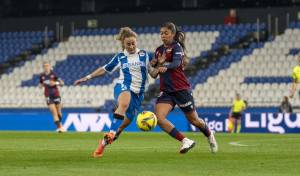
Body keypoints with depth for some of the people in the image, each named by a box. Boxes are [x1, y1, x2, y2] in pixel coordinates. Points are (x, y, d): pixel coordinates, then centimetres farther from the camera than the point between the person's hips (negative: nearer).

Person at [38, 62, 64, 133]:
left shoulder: (53, 75, -3)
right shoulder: (42, 76, 3)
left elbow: (62, 83, -3)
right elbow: (41, 84, 19)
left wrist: (55, 83, -20)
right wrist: (40, 86, -4)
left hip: (56, 95, 0)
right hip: (48, 96, 0)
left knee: (59, 113, 11)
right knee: (54, 113, -13)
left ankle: (60, 124, 37)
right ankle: (59, 127, -13)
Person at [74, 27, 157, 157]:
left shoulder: (145, 55, 11)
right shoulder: (120, 57, 11)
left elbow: (153, 72, 11)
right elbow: (104, 69, 19)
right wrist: (87, 78, 16)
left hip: (138, 93, 3)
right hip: (123, 87, -3)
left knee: (125, 122, 1)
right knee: (124, 104, -39)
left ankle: (104, 142, 22)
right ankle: (111, 133, -53)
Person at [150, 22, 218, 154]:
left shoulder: (176, 46, -5)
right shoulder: (159, 50, 14)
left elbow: (177, 62, -26)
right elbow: (155, 74, 21)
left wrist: (165, 67, -47)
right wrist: (155, 64, -2)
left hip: (181, 88, -5)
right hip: (166, 91, 5)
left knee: (193, 119, 9)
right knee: (158, 118, -19)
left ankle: (209, 136, 41)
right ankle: (186, 141, -13)